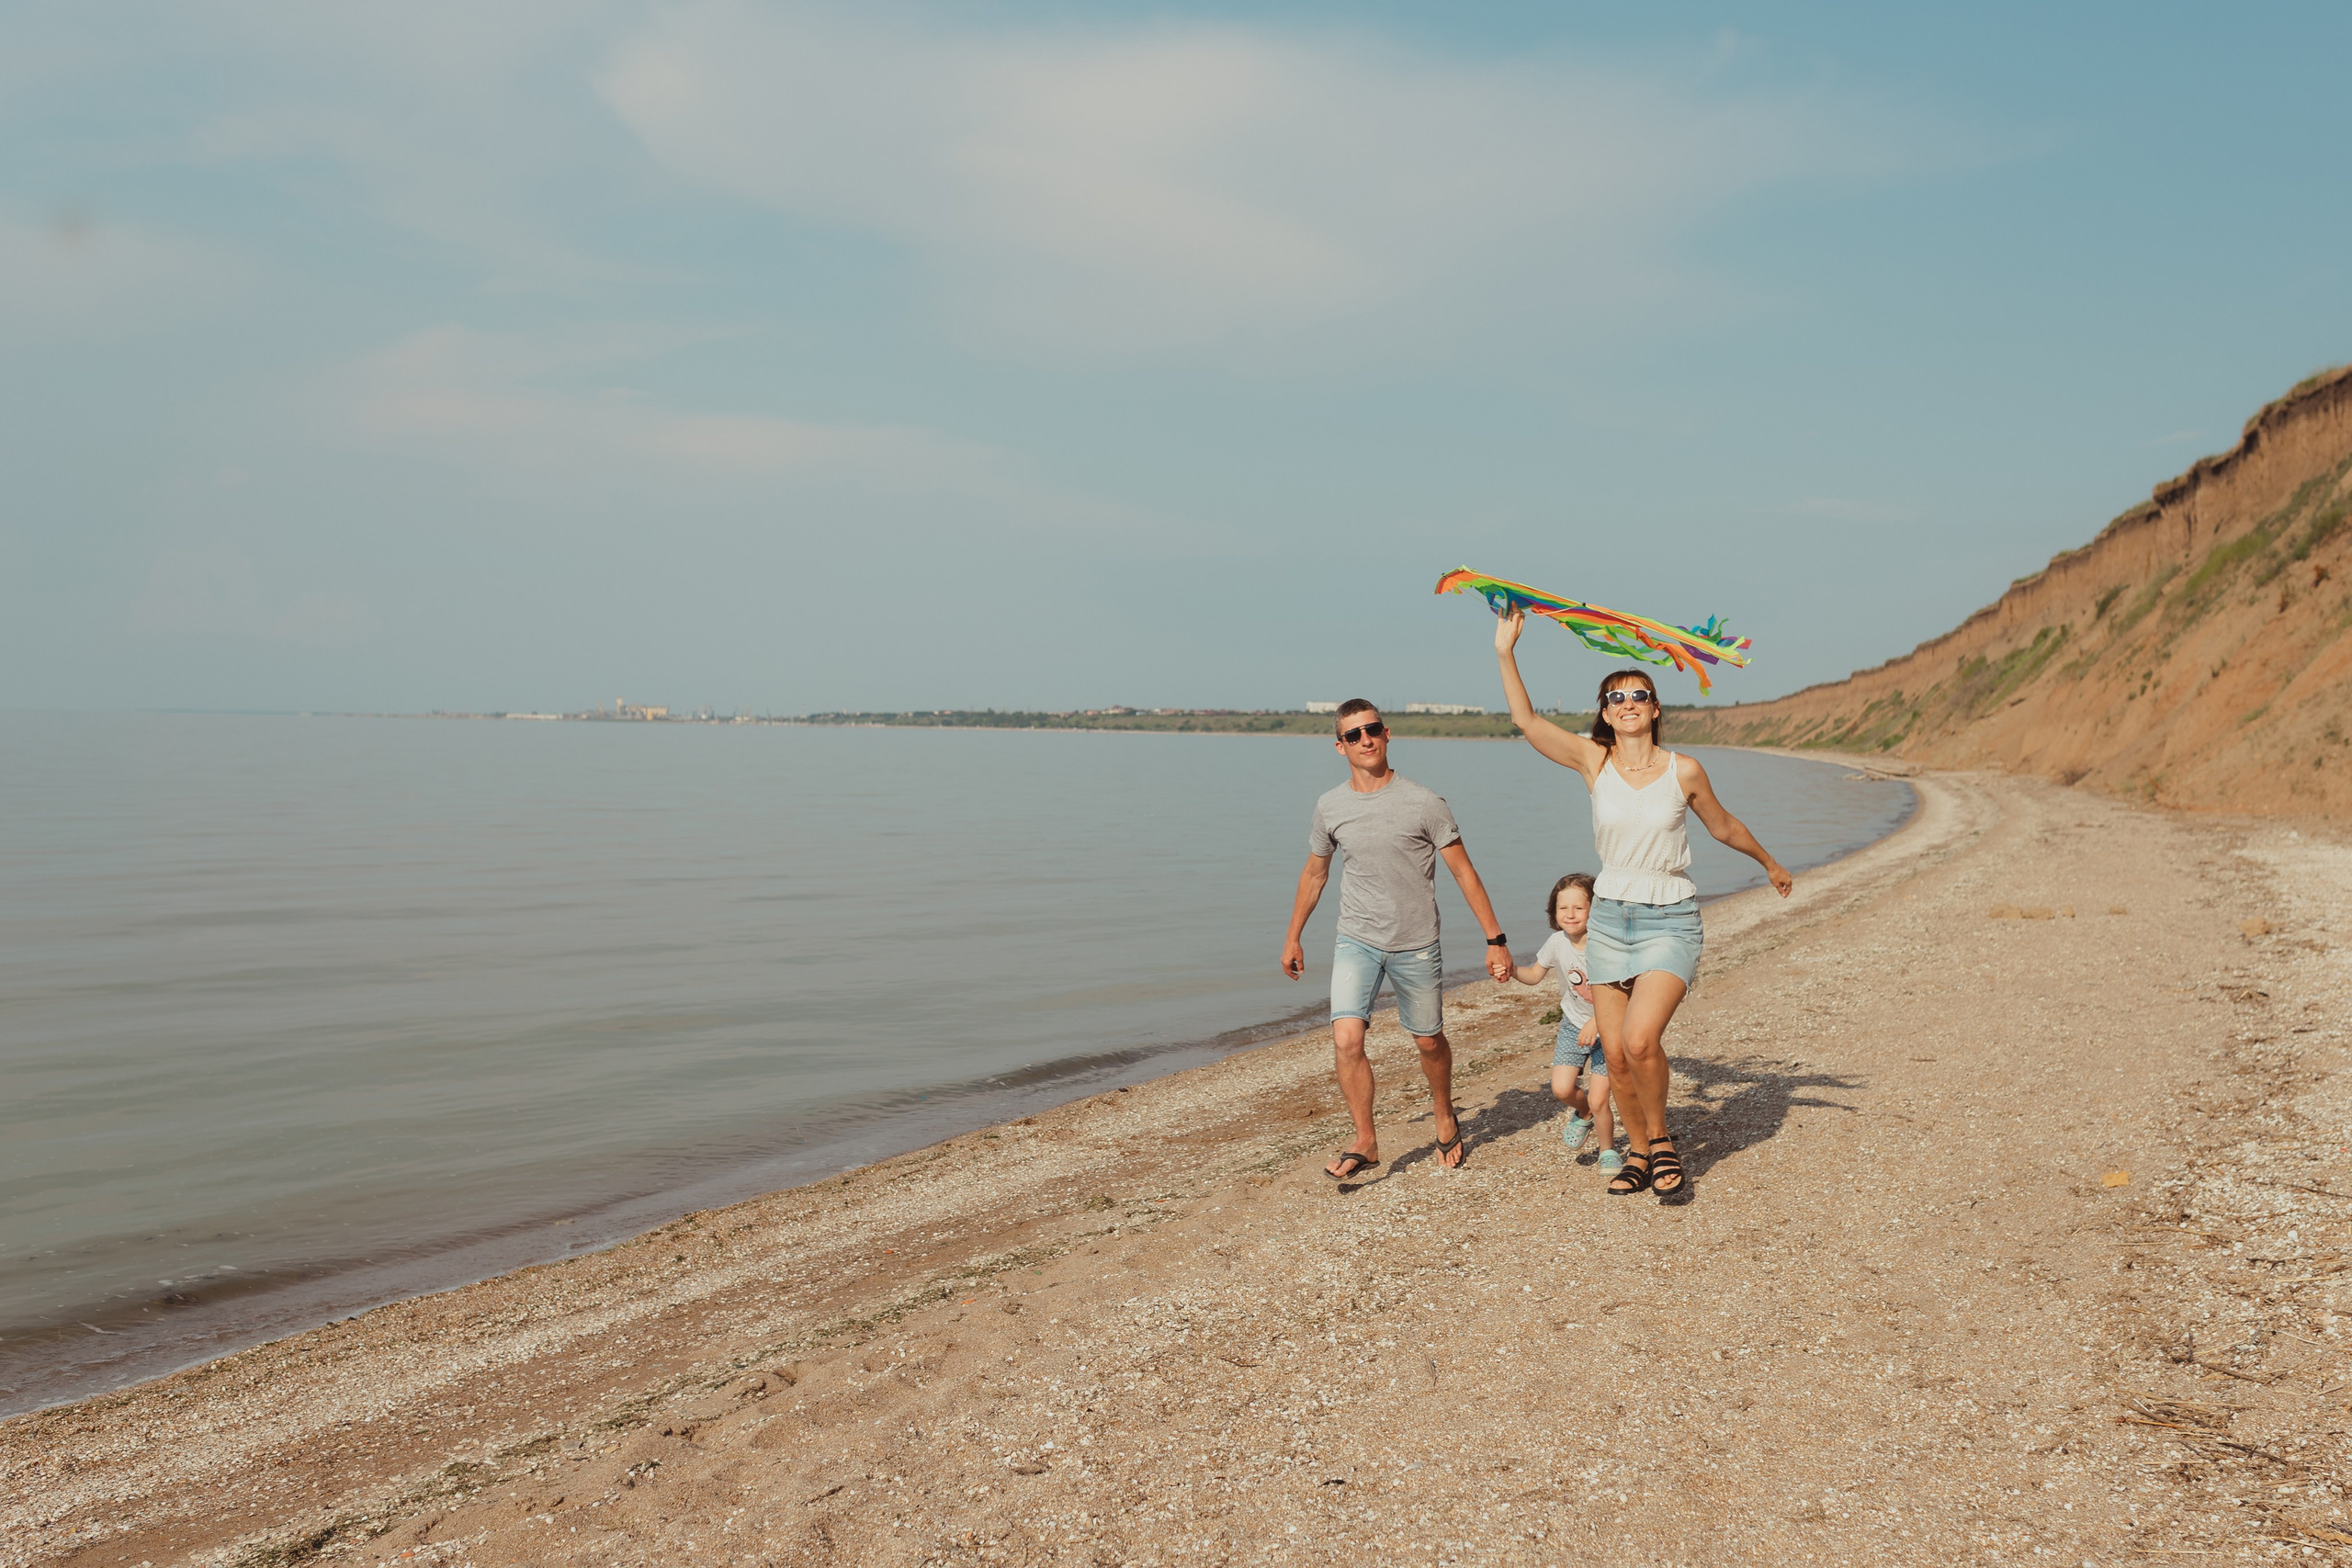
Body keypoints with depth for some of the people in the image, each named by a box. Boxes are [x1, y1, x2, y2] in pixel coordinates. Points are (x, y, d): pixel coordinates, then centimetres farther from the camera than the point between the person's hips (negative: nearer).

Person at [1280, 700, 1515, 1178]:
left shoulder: (1423, 803, -10)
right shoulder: (1330, 807, 0)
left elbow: (1464, 873, -6)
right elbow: (1314, 873, 15)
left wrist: (1495, 939, -8)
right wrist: (1292, 938, 20)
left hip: (1416, 945, -1)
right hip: (1356, 941, 2)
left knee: (1429, 1042, 13)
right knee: (1346, 1040, -15)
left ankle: (1446, 1120, 40)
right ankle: (1365, 1142, 0)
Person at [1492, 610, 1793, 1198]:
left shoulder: (1684, 771, -3)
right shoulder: (1594, 762, 0)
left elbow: (1724, 826, 16)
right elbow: (1525, 720, -10)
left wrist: (1770, 864, 29)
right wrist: (1506, 652, -16)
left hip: (1670, 922, -2)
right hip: (1610, 919, 2)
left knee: (1640, 1039, -22)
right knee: (1615, 1056, 3)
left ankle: (1660, 1139, 4)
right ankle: (1638, 1151, 26)